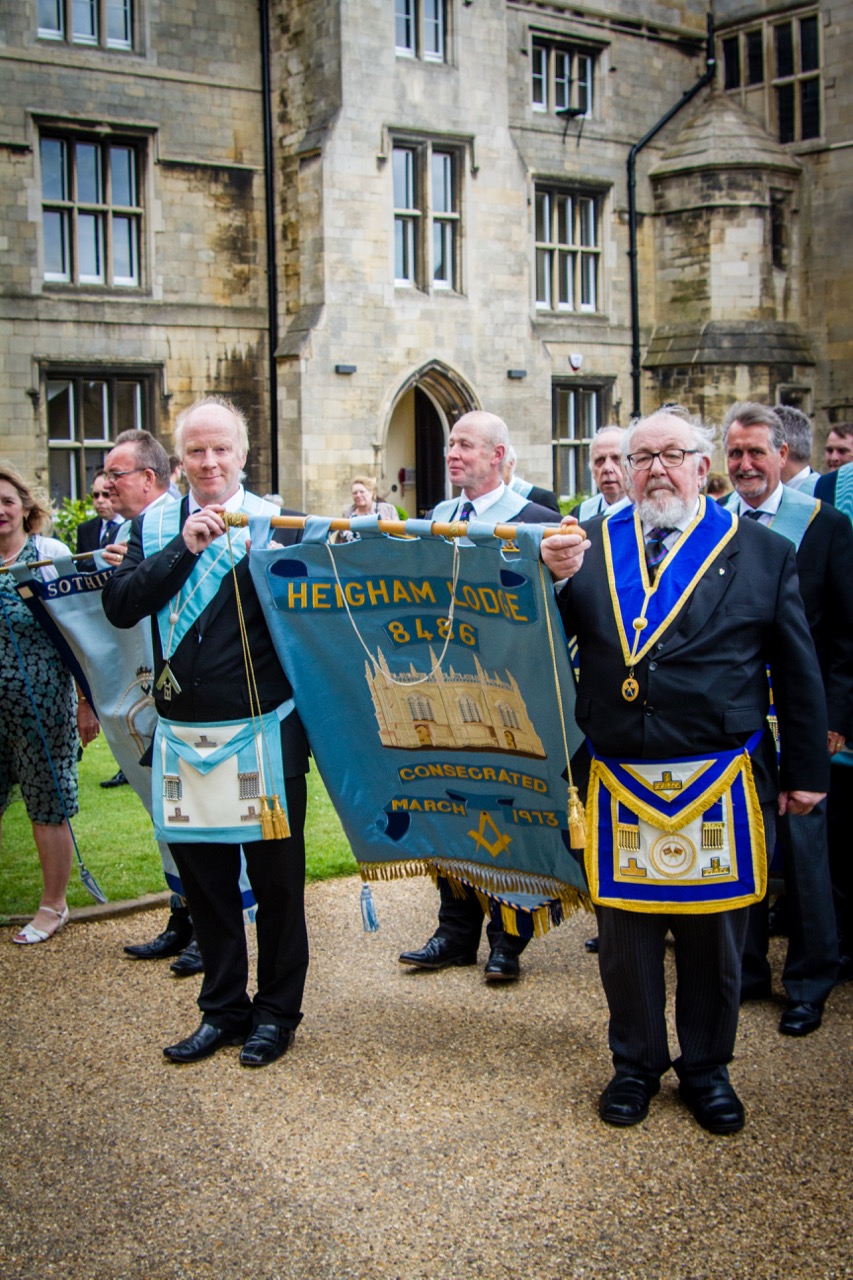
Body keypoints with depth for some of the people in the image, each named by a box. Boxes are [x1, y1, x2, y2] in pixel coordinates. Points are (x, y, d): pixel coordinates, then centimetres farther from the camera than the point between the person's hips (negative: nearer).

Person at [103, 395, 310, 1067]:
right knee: (202, 874, 14)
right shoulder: (154, 526, 7)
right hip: (185, 731, 4)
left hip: (264, 731, -3)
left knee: (275, 875, 8)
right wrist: (184, 546, -17)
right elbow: (120, 606, -8)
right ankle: (223, 1007, 31)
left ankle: (277, 1009, 25)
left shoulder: (276, 523, -3)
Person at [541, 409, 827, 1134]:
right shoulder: (590, 547, 6)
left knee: (714, 934, 12)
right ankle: (636, 1062, 32)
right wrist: (558, 578, -20)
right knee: (625, 931, 12)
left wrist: (806, 770, 3)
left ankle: (707, 1067, 32)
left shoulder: (762, 553, 3)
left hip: (720, 786, -1)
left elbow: (798, 671, 5)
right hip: (620, 783, 1)